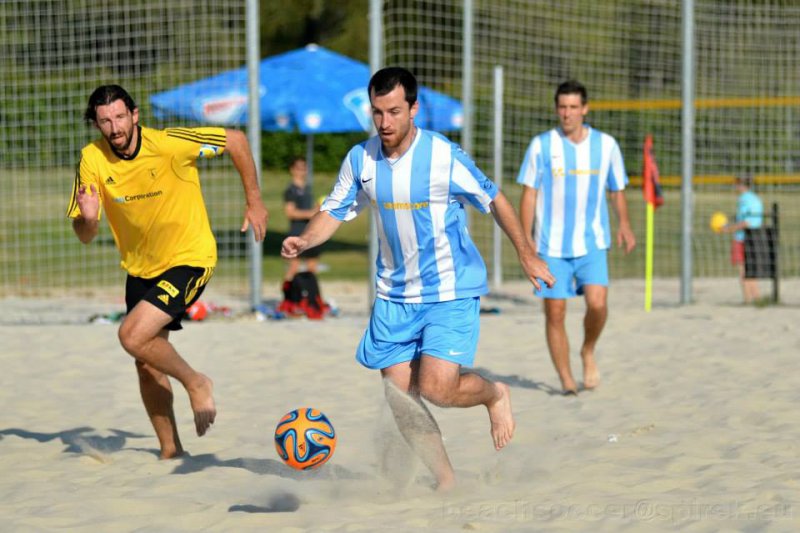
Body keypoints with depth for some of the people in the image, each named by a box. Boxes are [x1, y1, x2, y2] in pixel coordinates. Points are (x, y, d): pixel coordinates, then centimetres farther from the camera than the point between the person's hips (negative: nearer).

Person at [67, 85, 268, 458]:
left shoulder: (169, 144, -23)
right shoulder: (93, 160, -12)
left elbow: (236, 140, -10)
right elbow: (85, 237, -7)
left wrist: (254, 201, -7)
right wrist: (88, 218, -31)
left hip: (189, 259, -6)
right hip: (140, 268, 6)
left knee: (133, 336, -22)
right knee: (147, 365, 9)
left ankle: (196, 383, 1)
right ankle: (170, 450, 24)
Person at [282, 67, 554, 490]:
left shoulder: (444, 156, -16)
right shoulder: (361, 159, -4)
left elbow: (494, 201, -5)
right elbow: (336, 210, 6)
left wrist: (526, 255, 0)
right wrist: (305, 240, -14)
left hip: (451, 291, -5)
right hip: (394, 294, 5)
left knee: (437, 389, -18)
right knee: (400, 397, 1)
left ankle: (495, 395, 16)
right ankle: (446, 479, 18)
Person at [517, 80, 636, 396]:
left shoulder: (605, 145, 5)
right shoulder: (541, 145, 1)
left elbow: (616, 190, 13)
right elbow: (529, 193, 3)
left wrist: (624, 224, -2)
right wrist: (526, 236, -5)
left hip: (592, 242, 0)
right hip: (551, 245, 0)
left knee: (597, 303, -17)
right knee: (554, 313, -1)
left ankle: (588, 352, 12)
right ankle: (565, 380, 11)